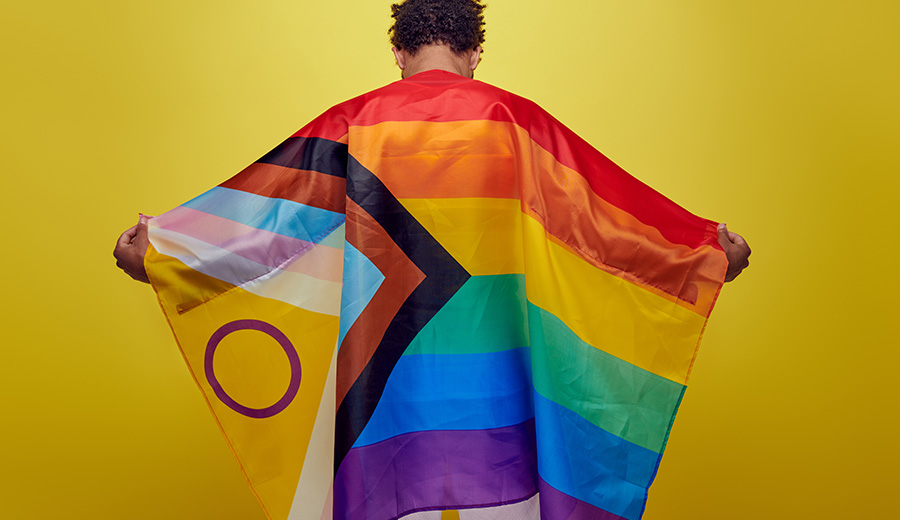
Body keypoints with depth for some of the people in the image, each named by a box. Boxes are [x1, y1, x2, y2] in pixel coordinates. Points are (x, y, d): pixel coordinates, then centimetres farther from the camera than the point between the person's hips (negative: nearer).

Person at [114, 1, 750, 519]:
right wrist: (711, 252, 11)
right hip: (486, 373, 0)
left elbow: (272, 209, 0)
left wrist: (155, 250, 11)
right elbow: (600, 209, 0)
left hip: (388, 367, 1)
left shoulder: (356, 123, -1)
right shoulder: (511, 118, -2)